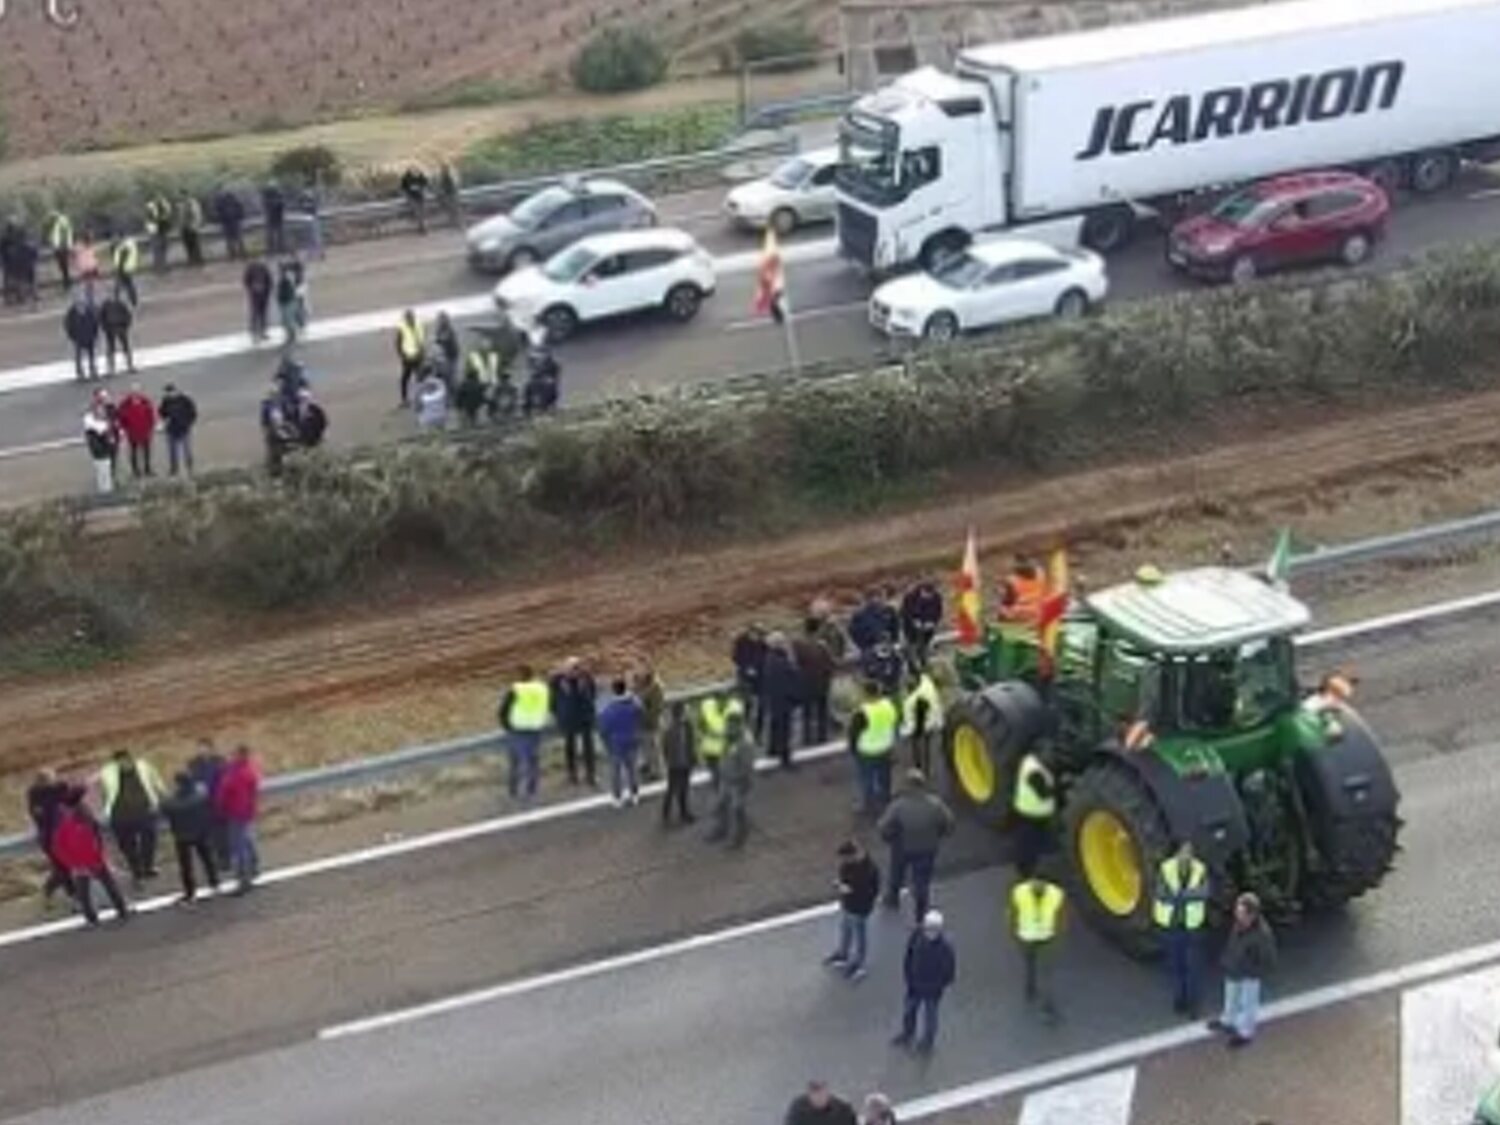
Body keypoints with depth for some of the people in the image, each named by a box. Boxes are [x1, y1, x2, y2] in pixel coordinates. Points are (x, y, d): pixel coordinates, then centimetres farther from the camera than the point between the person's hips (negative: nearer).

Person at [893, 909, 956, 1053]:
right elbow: (908, 957, -5)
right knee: (908, 1011, 25)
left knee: (929, 1016, 20)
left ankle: (928, 1040, 48)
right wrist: (909, 980, -4)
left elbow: (949, 973, -19)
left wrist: (936, 988, -12)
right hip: (914, 985, 4)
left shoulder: (945, 947, -32)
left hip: (932, 990, -4)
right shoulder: (917, 935, -21)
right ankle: (907, 1034, 54)